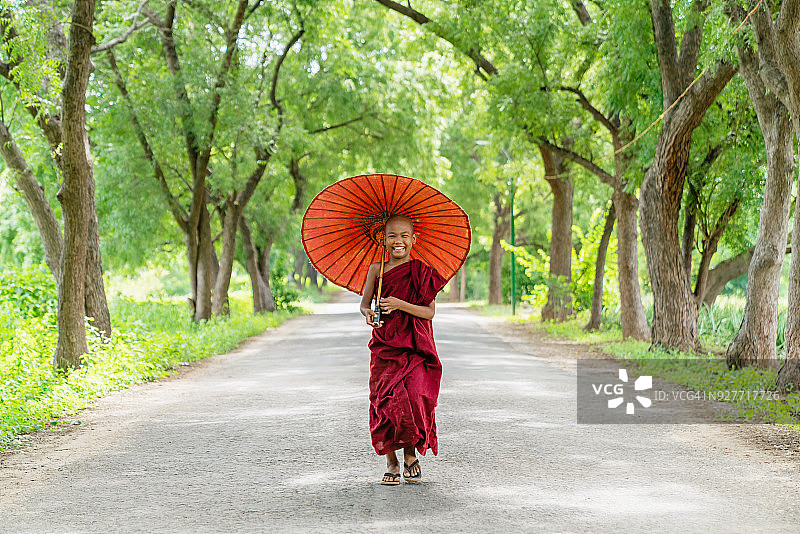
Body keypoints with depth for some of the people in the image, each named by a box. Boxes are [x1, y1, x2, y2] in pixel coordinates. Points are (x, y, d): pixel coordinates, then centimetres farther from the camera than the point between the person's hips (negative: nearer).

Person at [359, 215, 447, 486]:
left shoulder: (422, 272, 1)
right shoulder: (377, 269, 6)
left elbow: (429, 312, -5)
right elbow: (364, 303, 12)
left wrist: (400, 305, -18)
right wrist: (369, 314, -11)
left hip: (415, 348, -2)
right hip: (384, 347, 2)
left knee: (414, 398, -17)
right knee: (384, 402, -4)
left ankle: (411, 454, 6)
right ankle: (391, 463, 11)